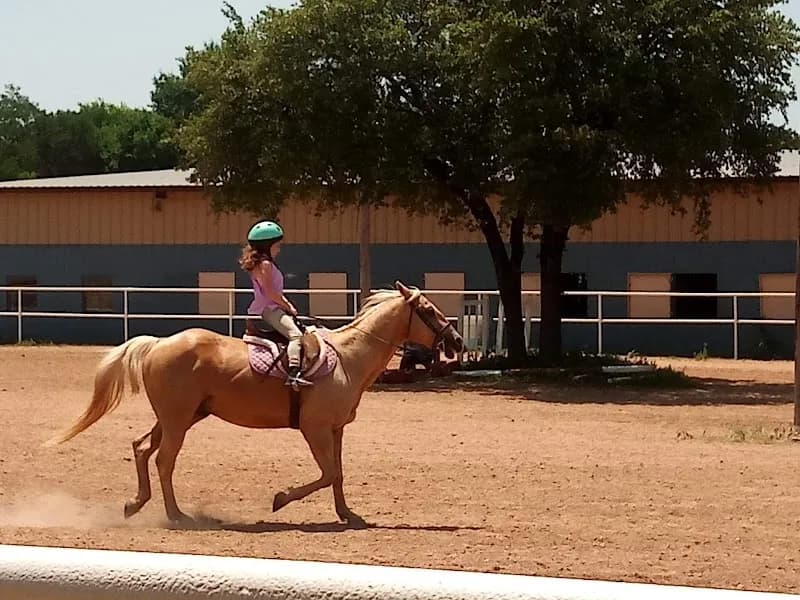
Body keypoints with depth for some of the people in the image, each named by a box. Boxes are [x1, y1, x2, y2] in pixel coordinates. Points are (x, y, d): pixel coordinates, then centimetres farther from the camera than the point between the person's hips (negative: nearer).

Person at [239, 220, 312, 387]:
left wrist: (287, 304, 7)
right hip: (269, 310, -11)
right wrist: (287, 306, -11)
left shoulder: (267, 264, 19)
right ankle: (294, 374, -48)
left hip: (270, 309, 11)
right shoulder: (265, 264, -12)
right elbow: (270, 292, -20)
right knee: (295, 334, -30)